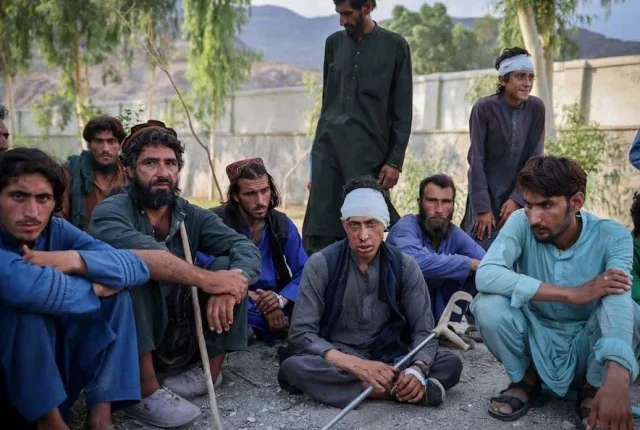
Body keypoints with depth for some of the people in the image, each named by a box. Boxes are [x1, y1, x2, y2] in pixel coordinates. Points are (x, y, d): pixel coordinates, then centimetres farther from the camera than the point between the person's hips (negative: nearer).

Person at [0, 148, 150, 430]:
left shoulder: (56, 230, -5)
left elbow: (137, 268, -12)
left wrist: (75, 259, -30)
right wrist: (94, 287, -25)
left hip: (50, 361, 6)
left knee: (116, 294, -10)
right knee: (25, 304, -30)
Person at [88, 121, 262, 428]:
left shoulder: (192, 216, 4)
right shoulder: (110, 212, -10)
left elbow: (246, 248, -10)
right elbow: (137, 250, -33)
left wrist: (230, 284, -31)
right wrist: (207, 279, -34)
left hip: (183, 338, 4)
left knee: (231, 264, -11)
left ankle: (209, 371, -8)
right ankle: (147, 392, -25)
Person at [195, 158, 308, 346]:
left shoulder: (283, 224, 3)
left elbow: (304, 272, 1)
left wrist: (281, 299, -21)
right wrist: (259, 304, -25)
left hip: (276, 306, 4)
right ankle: (284, 327, -16)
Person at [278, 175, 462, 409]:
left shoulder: (405, 266, -5)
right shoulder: (320, 264, -11)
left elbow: (423, 330, -6)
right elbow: (301, 334, -16)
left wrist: (417, 369, -29)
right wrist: (356, 365, -30)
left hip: (389, 360, 1)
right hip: (337, 362, -1)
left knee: (450, 363, -19)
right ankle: (396, 389, -29)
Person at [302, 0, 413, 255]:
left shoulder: (394, 46, 3)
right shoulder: (334, 42, 13)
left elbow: (403, 111, 1)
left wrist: (395, 160, -6)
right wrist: (318, 150, 14)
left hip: (368, 151, -3)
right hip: (328, 146, 3)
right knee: (317, 231, -1)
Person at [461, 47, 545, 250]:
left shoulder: (536, 108, -4)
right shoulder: (484, 108, -14)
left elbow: (535, 158, -2)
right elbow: (476, 159, -14)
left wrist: (517, 199, -10)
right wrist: (482, 208, -16)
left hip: (520, 193, 3)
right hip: (486, 192, -3)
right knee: (481, 252, -5)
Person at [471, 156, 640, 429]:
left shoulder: (611, 236, -18)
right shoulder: (521, 223, -17)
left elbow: (617, 301, -35)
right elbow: (485, 276, -34)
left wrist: (616, 380, -52)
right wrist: (572, 293, -35)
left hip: (586, 345, 0)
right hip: (536, 342, 1)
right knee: (488, 305, -28)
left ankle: (592, 390, -1)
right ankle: (527, 379, 2)